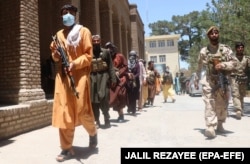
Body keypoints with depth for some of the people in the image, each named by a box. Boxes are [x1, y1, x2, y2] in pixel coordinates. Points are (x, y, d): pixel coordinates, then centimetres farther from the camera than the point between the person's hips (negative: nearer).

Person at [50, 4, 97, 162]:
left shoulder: (84, 31, 3)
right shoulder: (59, 34, 17)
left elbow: (89, 55, -5)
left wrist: (74, 64, -20)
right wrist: (56, 54, -2)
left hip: (79, 75, -4)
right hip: (63, 76, 4)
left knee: (82, 110, -5)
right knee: (63, 112, -1)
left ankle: (93, 132, 27)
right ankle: (67, 148, 8)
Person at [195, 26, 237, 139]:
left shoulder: (226, 49, 2)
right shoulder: (203, 51, 4)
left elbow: (233, 63, -4)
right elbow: (199, 67, 14)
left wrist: (222, 65, -22)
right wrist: (196, 80, 17)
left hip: (223, 81, 1)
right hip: (208, 81, -1)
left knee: (222, 105, 9)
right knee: (209, 104, -14)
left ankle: (219, 125, 28)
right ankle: (210, 128, -21)